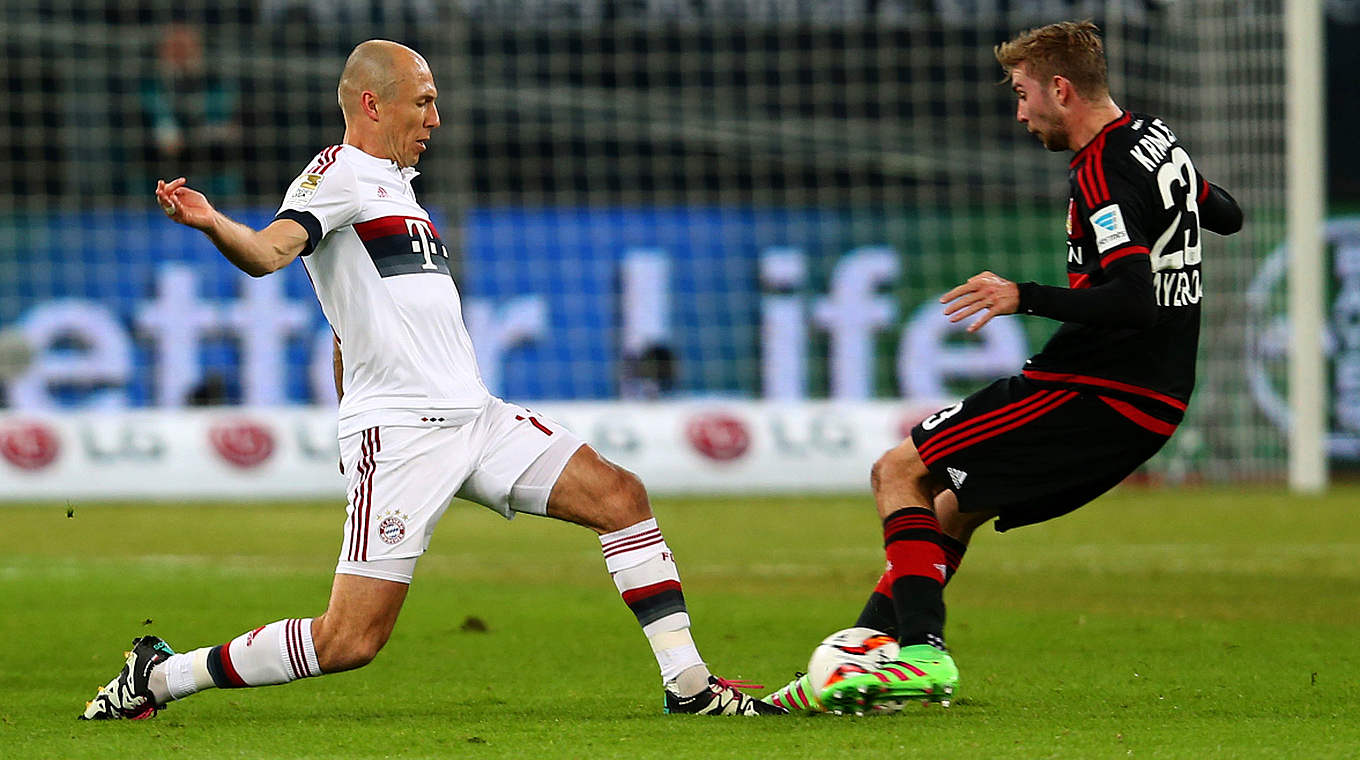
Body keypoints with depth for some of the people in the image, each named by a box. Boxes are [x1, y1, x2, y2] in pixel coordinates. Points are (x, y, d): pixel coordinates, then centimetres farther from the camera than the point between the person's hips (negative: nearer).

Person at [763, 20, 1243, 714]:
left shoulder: (1102, 176, -18)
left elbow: (1133, 300, -27)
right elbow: (1226, 215, 29)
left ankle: (922, 652, -19)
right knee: (952, 508, 17)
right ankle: (865, 660, 12)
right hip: (1154, 400, 10)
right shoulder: (1156, 139, 12)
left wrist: (1025, 298, -26)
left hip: (1099, 391, -10)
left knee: (898, 472, -5)